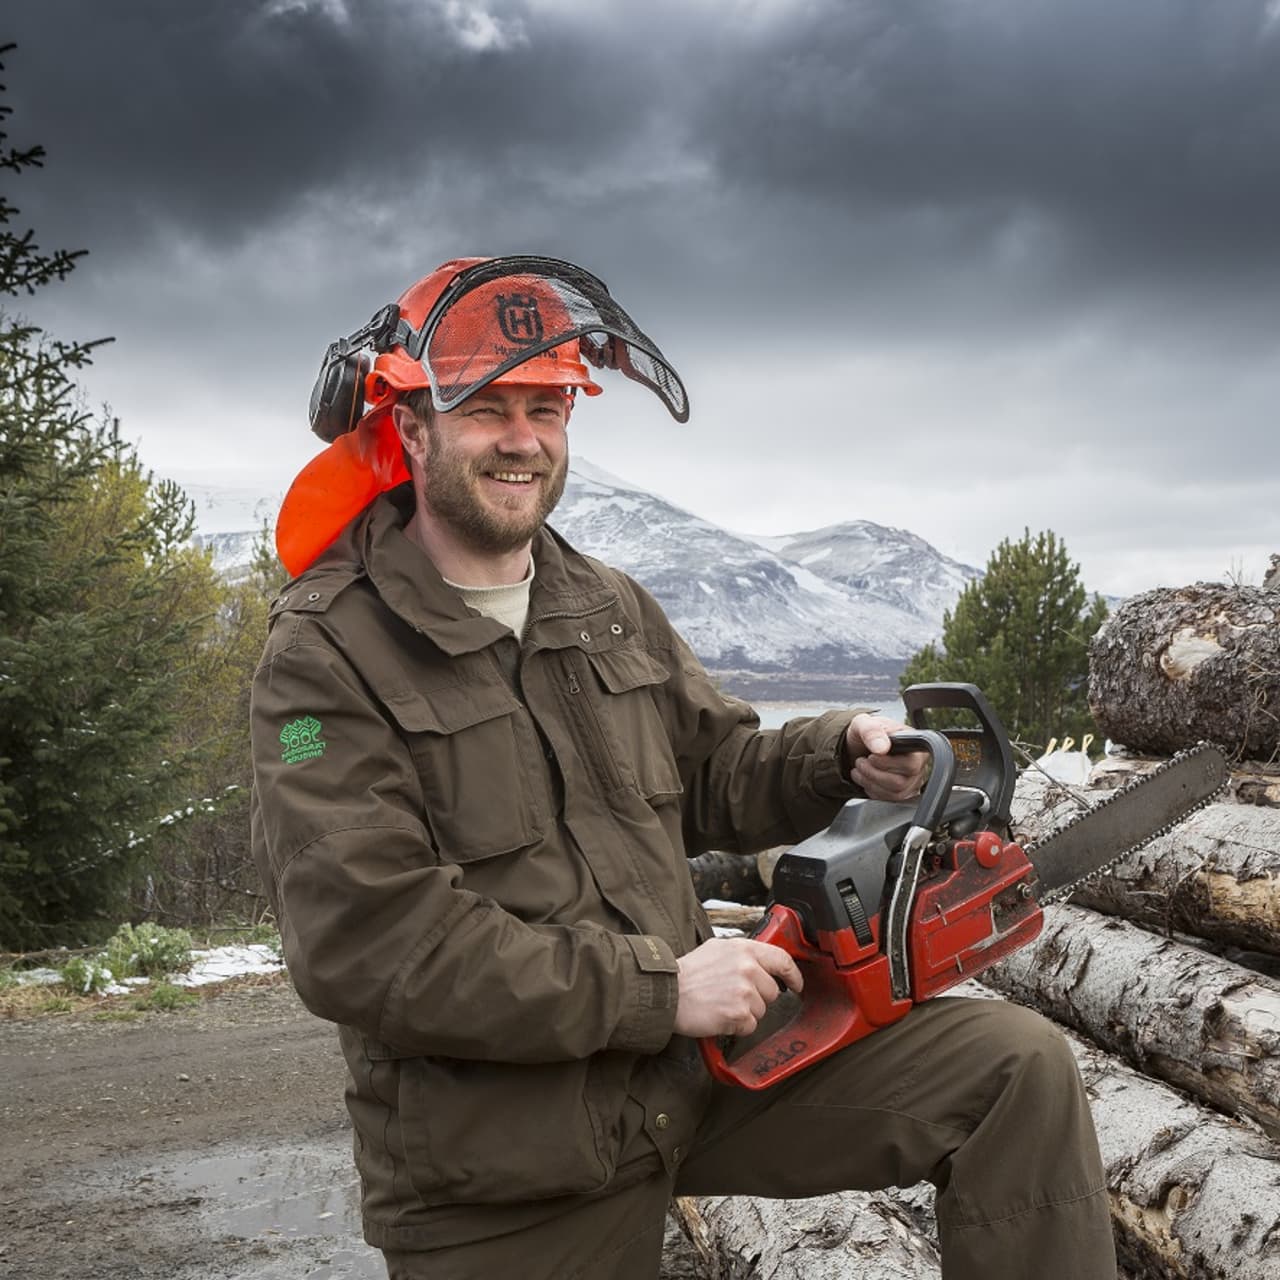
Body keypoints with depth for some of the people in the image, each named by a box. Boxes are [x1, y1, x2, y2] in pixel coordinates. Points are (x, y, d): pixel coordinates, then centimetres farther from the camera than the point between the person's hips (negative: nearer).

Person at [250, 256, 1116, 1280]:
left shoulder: (615, 610, 7)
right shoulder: (325, 655, -14)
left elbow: (712, 776, 17)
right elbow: (365, 939, -23)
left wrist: (836, 759, -6)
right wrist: (659, 989, -22)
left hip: (697, 1053, 5)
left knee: (1019, 1068, -3)